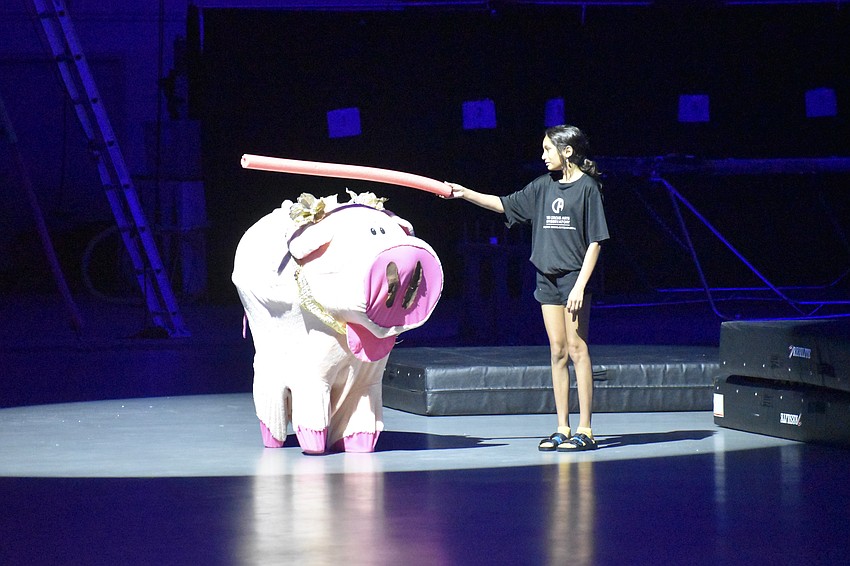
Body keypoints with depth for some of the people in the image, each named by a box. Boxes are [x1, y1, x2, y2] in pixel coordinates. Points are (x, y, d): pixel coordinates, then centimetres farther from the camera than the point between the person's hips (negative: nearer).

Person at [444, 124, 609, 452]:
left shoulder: (587, 187, -7)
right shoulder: (544, 186, 12)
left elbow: (595, 241, -9)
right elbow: (505, 205, 22)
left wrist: (580, 285, -15)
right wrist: (465, 194, 13)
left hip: (574, 276, -6)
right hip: (548, 276, 6)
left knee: (577, 349, -7)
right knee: (557, 351, 6)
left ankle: (584, 430, -5)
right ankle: (562, 429, 8)